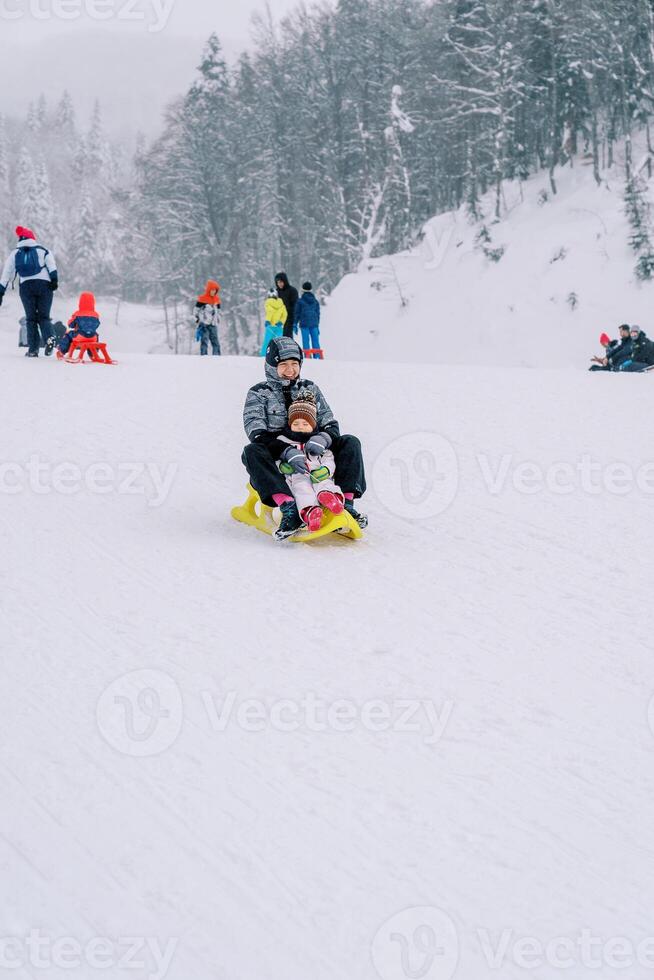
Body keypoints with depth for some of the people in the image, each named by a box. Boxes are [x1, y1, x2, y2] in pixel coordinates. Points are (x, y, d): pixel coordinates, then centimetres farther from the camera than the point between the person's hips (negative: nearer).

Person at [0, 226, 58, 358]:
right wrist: (54, 279, -12)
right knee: (44, 316, 6)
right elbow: (51, 264, -3)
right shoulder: (42, 250, 15)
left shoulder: (14, 254, 20)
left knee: (31, 318, 7)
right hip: (44, 284, -1)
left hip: (25, 286, 1)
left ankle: (33, 349, -1)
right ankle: (49, 338, -22)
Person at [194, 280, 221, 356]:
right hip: (204, 325, -5)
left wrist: (218, 320, 14)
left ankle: (217, 357, 7)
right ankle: (204, 356, -11)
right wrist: (198, 320, -5)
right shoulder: (202, 299, -4)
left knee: (215, 342, 4)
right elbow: (196, 310, 0)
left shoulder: (217, 299, 13)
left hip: (213, 325, 6)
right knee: (204, 341, -11)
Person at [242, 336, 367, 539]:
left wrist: (322, 439, -18)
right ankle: (288, 507, -52)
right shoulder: (258, 393, 9)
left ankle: (346, 502, -31)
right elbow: (255, 426, -8)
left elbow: (329, 422, 9)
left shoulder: (309, 389, 19)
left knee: (350, 443, -17)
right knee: (251, 452, -35)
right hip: (278, 456, -3)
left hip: (311, 455, 3)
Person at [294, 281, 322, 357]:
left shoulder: (300, 301, -2)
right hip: (314, 324, 3)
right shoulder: (315, 301, 9)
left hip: (304, 324, -3)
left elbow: (297, 313, 0)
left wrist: (295, 325, 7)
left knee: (306, 342, -2)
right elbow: (318, 314, 13)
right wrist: (317, 326, 19)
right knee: (315, 342, 4)